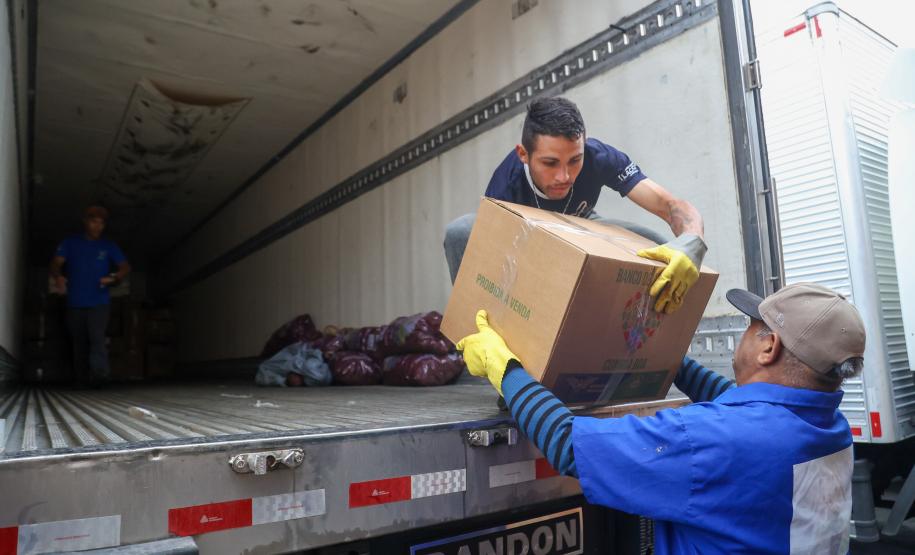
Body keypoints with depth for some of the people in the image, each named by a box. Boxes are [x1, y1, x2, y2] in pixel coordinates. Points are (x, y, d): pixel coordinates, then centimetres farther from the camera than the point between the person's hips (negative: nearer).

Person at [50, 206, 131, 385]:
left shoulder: (108, 246, 6)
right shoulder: (70, 243, 7)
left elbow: (125, 267, 3)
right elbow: (56, 263, -2)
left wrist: (114, 278, -19)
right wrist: (58, 276, -25)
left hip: (99, 302, -2)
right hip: (75, 303, 2)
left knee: (97, 337, -18)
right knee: (79, 342, 11)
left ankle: (99, 374, -25)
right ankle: (80, 377, 22)